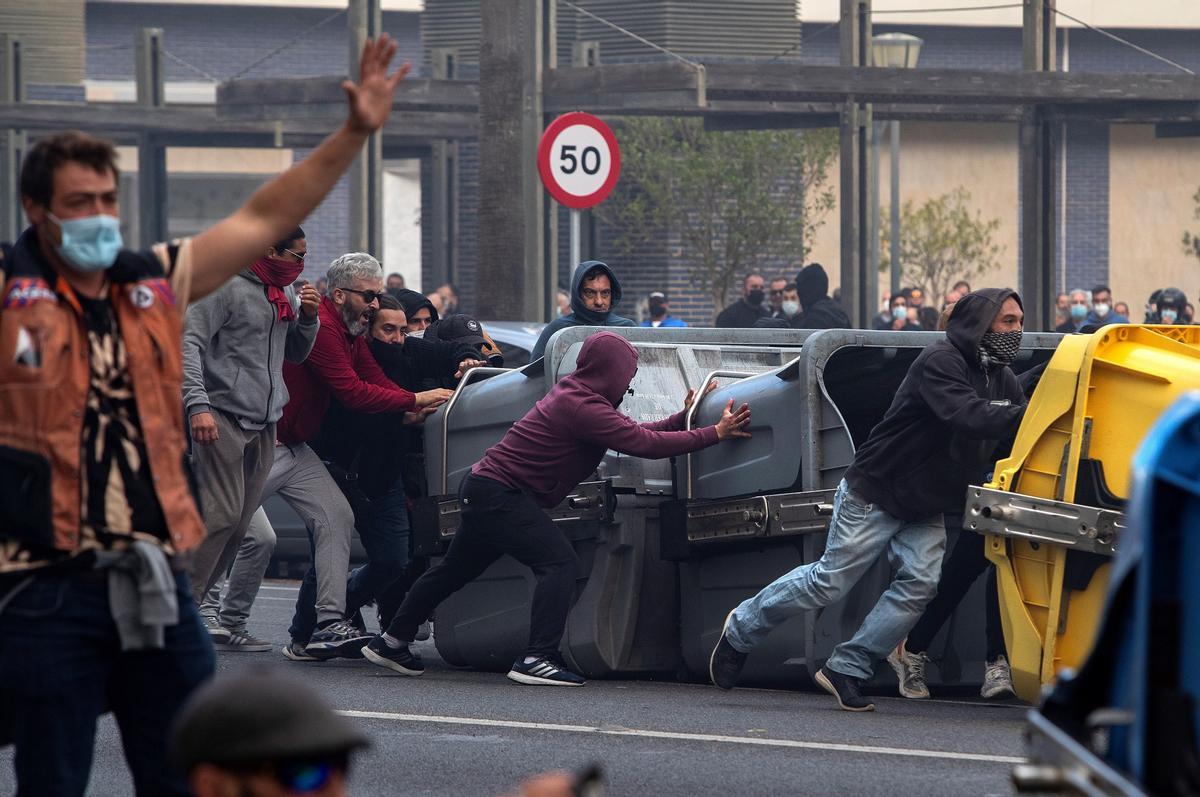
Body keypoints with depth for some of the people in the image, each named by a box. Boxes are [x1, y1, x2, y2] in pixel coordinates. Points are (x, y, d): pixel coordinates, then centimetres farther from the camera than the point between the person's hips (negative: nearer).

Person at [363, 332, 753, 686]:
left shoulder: (575, 394, 11)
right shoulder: (583, 407, -22)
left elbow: (632, 433, 15)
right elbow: (643, 443, -25)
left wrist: (682, 418, 9)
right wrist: (714, 434, -21)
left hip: (484, 489, 11)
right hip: (501, 494, -11)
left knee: (456, 569, 20)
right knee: (558, 563, -17)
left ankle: (391, 643, 30)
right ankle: (538, 659, -23)